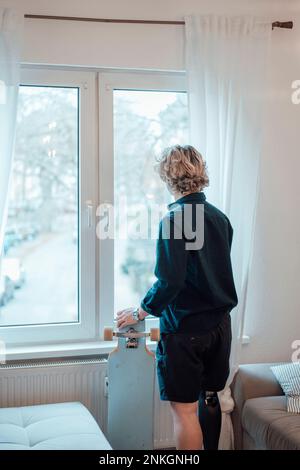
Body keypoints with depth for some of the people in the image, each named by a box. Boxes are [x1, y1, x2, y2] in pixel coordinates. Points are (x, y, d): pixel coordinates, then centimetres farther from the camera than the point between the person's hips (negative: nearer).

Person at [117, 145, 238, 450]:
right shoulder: (220, 218, 5)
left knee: (184, 408, 1)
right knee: (209, 398, 20)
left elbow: (170, 281, -21)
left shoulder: (175, 219, -17)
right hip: (219, 324, 8)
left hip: (185, 328, -7)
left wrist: (140, 312, -7)